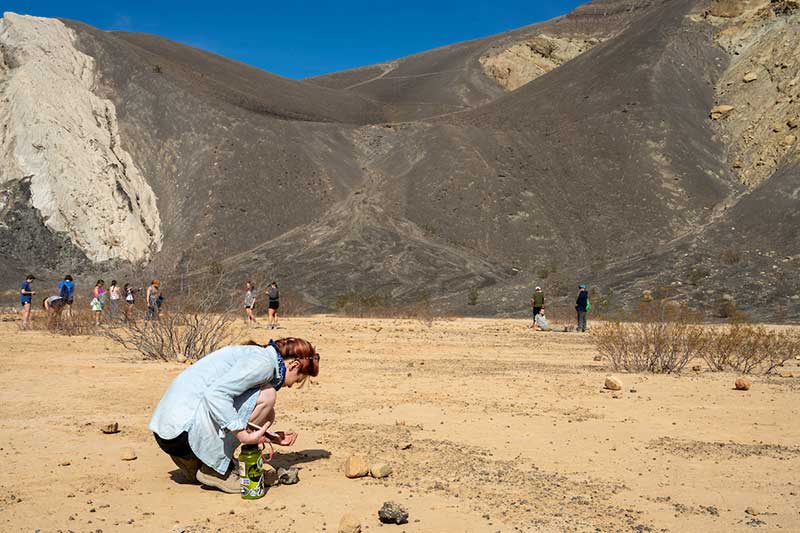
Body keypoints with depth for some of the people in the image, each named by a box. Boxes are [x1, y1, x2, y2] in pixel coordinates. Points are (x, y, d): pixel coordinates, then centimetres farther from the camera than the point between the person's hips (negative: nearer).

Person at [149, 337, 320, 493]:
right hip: (183, 431, -10)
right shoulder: (264, 361, -10)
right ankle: (215, 468, -6)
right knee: (266, 395, -13)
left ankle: (194, 464, 13)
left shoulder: (251, 355, 21)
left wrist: (270, 437, 18)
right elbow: (215, 392, -25)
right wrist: (241, 432, -25)